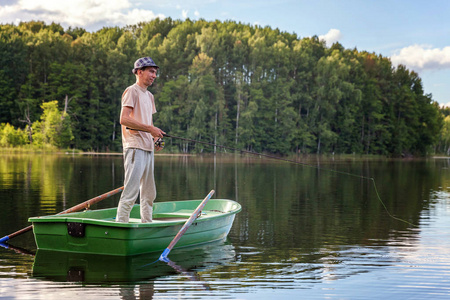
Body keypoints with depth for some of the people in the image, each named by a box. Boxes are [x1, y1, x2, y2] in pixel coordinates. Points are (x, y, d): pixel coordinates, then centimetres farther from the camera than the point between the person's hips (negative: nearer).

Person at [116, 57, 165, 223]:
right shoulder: (132, 91, -6)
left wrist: (156, 138, 7)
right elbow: (124, 119, -17)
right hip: (135, 148, -9)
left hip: (148, 149, 9)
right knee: (131, 192, -13)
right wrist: (150, 128, -17)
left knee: (149, 194, 14)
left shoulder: (149, 96, 22)